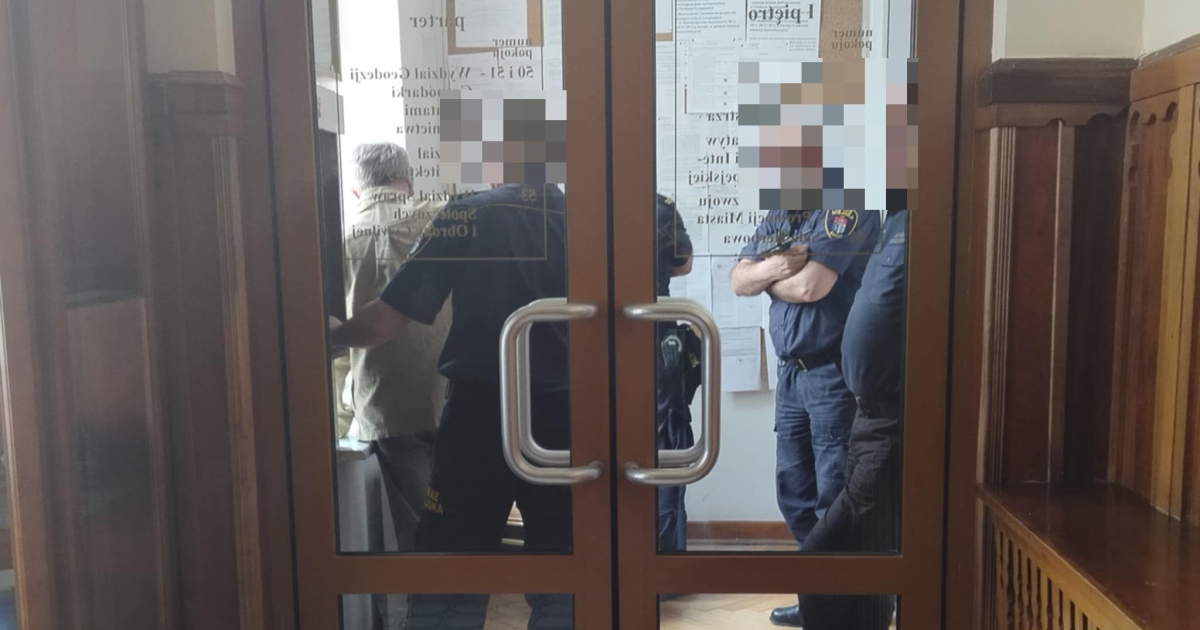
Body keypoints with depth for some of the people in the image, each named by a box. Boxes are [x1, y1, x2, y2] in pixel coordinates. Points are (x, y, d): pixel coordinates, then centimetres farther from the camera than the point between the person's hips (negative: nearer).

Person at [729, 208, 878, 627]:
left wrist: (767, 277, -1)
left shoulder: (846, 210, -10)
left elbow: (810, 286, -21)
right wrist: (772, 267, -14)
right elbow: (738, 280, 7)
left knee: (836, 499, -3)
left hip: (834, 373, -8)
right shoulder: (776, 218, 15)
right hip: (791, 372, 8)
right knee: (794, 493, 12)